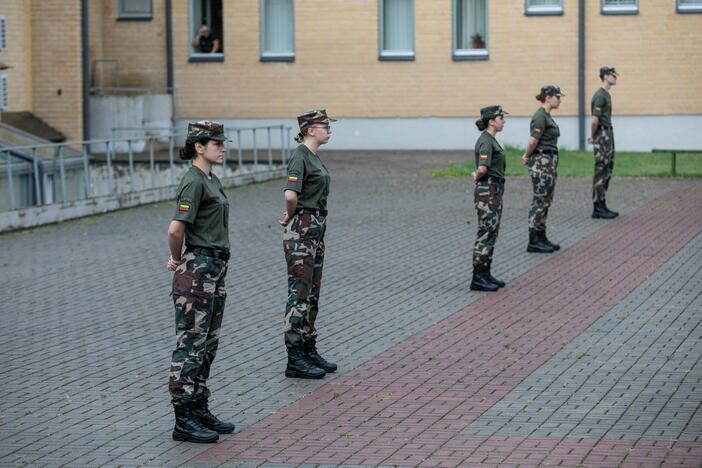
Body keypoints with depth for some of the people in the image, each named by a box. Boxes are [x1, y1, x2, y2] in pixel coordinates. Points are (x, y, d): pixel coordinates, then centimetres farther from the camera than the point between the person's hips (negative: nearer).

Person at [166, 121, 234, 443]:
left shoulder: (210, 180, 14)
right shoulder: (193, 182, -16)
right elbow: (175, 229, -23)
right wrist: (178, 260, -7)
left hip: (214, 270, 9)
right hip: (197, 271, -9)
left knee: (208, 345, 14)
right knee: (191, 346, -4)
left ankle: (200, 411, 22)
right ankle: (184, 421, 0)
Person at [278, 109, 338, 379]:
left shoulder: (313, 155, 14)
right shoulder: (300, 156, -16)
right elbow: (291, 195, -28)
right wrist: (292, 216, -10)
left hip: (316, 229, 9)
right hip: (301, 231, -9)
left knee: (312, 295, 14)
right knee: (299, 295, -5)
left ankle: (309, 352, 22)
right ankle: (295, 360, -1)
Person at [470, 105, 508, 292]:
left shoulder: (490, 140, 15)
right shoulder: (485, 141, -16)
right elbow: (482, 168, -27)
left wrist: (477, 175, 6)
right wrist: (477, 177, -8)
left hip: (495, 191, 10)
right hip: (487, 191, -10)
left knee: (491, 234, 13)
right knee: (486, 234, -6)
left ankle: (485, 274, 18)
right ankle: (478, 278, -3)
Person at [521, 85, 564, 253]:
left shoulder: (546, 116, 15)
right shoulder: (540, 116, -16)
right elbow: (533, 141, -20)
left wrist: (528, 155, 7)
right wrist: (528, 156, -4)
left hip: (549, 162, 10)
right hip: (541, 162, -10)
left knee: (546, 201, 12)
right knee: (540, 201, -5)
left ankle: (542, 238, 18)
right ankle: (533, 242, -1)